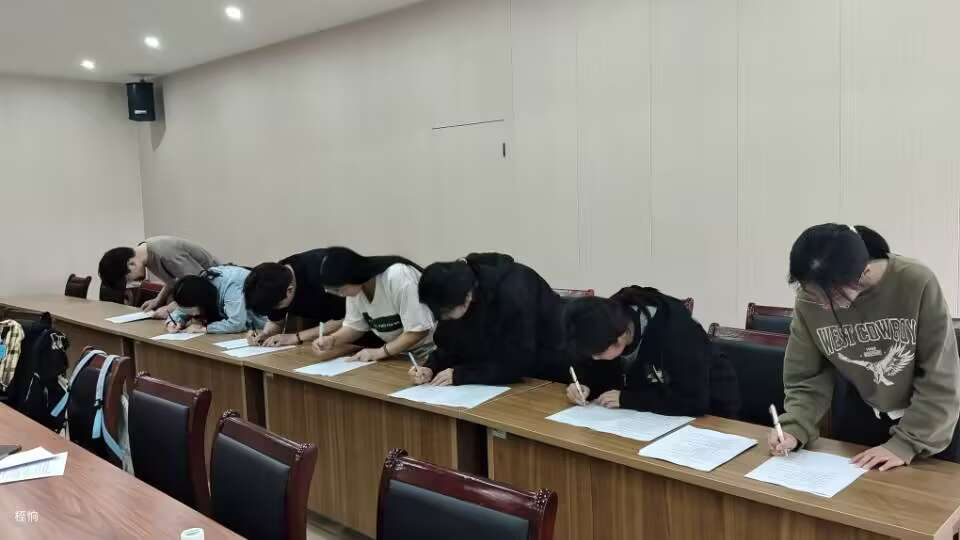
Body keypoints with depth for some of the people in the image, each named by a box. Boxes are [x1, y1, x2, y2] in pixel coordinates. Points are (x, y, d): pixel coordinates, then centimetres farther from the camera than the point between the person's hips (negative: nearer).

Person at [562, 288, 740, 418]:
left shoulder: (675, 332, -33)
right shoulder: (609, 324, -15)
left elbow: (694, 402, -36)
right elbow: (594, 369, -1)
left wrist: (626, 399, -33)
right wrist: (584, 386, -23)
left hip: (708, 411, -4)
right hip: (655, 412, 5)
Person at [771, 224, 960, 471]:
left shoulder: (917, 284, -30)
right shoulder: (809, 300, -22)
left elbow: (940, 378, -22)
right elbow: (806, 378, -11)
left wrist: (905, 442, -24)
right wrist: (794, 428, -26)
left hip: (930, 421, -1)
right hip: (859, 417, 2)